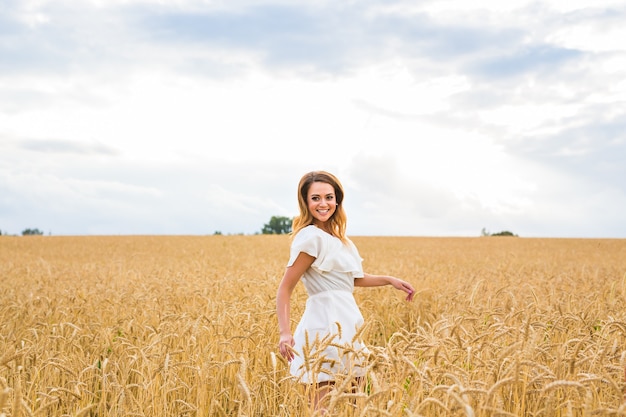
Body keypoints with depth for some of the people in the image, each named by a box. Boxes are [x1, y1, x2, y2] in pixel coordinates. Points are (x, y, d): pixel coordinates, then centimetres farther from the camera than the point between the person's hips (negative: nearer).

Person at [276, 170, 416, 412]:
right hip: (325, 326, -9)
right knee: (326, 408, -5)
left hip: (343, 326, 9)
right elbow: (285, 288, -17)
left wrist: (389, 280, 18)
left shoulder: (334, 236, 11)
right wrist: (285, 332, -27)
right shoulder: (312, 237, -15)